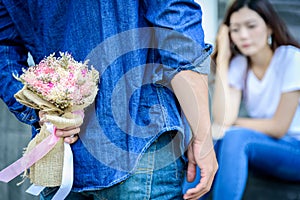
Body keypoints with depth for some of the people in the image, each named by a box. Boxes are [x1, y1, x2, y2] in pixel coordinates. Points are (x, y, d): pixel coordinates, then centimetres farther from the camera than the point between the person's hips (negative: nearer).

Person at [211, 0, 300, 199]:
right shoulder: (238, 65, 0)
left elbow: (278, 127, -15)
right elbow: (223, 119, -16)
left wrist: (232, 124, -5)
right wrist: (222, 59, -13)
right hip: (264, 147, 5)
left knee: (235, 137, -30)